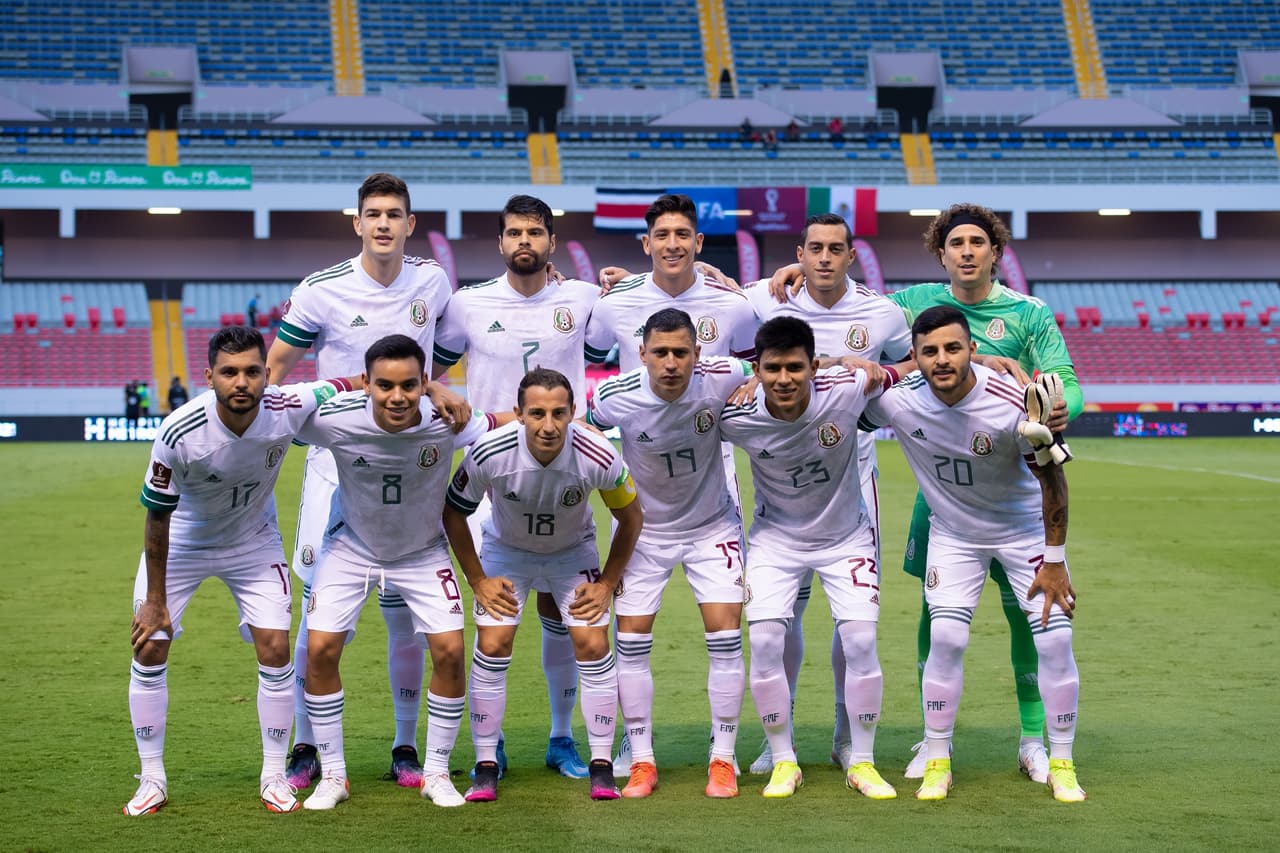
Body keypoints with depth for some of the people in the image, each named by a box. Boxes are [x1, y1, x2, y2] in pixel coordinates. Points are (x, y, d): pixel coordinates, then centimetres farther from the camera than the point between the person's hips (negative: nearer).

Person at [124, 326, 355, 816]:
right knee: (149, 649, -5)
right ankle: (152, 779, 11)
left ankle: (274, 776, 11)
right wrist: (155, 599, -12)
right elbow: (158, 516, -20)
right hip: (181, 541, -1)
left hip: (254, 542, 2)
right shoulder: (179, 433, -34)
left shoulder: (288, 408, -28)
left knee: (275, 651, -6)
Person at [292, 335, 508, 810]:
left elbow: (508, 423, -9)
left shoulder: (446, 421, -28)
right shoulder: (335, 420, -30)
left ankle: (437, 774, 9)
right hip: (351, 546, 0)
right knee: (320, 649, -11)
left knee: (450, 651, -10)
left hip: (422, 551, 0)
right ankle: (333, 775, 7)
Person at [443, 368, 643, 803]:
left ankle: (601, 767, 1)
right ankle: (486, 768, 0)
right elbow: (452, 511, -12)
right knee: (492, 646, -12)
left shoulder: (598, 457, -32)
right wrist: (478, 581, -10)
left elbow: (631, 518, -10)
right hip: (506, 548, 0)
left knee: (593, 645, -11)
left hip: (573, 551, 0)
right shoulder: (489, 453, -33)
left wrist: (607, 584, -8)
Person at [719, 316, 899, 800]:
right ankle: (784, 762, 5)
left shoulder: (847, 388, -26)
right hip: (775, 537, 0)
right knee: (764, 639, -13)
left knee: (860, 638, -12)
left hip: (845, 536, 0)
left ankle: (862, 763, 6)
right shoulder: (736, 417, -24)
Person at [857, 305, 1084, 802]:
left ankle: (1061, 764, 7)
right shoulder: (897, 400, -22)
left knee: (1055, 638, -8)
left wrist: (1054, 561, -12)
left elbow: (1051, 481, -16)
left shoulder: (1013, 405, -29)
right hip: (953, 534, 1)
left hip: (1025, 528, -1)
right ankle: (937, 762, 3)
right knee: (946, 638, -13)